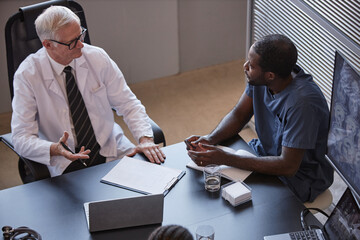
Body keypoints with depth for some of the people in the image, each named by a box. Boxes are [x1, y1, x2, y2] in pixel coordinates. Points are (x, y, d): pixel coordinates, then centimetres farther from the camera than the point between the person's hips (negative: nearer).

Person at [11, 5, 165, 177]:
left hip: (111, 151, 4)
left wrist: (145, 139, -17)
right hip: (66, 162, -3)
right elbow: (21, 138, -12)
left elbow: (128, 104, 2)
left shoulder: (97, 57, -3)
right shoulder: (27, 75, -11)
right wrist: (55, 149, -33)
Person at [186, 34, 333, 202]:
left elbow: (288, 166, -32)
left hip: (298, 175, -7)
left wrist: (226, 159, -34)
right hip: (265, 151, 7)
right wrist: (210, 139, -21)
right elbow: (238, 115, 0)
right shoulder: (259, 79, -13)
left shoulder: (303, 102, -35)